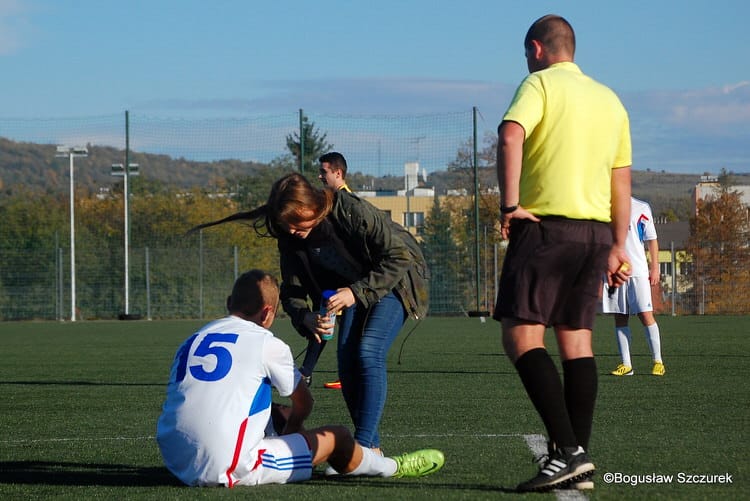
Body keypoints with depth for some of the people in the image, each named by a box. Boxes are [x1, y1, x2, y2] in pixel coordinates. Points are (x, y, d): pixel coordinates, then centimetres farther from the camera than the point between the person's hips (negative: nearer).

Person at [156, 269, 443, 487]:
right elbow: (304, 404, 14)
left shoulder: (190, 341, 14)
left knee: (279, 414, 30)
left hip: (178, 466, 7)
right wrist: (289, 431, 37)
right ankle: (392, 467, 40)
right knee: (336, 438, 12)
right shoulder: (267, 344, -1)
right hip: (229, 469, -7)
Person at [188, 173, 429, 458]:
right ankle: (372, 446, -2)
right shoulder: (289, 238, -13)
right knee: (347, 360, -9)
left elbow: (399, 257, -27)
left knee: (368, 353, -23)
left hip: (396, 279, -6)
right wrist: (305, 318, -30)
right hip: (356, 289, 6)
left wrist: (356, 292, -33)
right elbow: (291, 292, -7)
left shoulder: (352, 211, -32)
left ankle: (363, 445, -28)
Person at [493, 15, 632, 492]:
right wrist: (618, 246, 20)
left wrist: (510, 205, -16)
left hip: (546, 225, -7)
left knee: (521, 337, -6)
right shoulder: (610, 99, 17)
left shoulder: (540, 84, -2)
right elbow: (622, 179, 18)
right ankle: (580, 462, 5)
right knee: (577, 341, 9)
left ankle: (567, 450, -17)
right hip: (596, 230, 7)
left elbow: (511, 135, -21)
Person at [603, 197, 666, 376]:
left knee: (645, 315, -9)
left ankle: (658, 362, -1)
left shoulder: (641, 208, 4)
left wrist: (655, 268, 0)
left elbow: (652, 240, 6)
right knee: (620, 318, 2)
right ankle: (626, 365, 6)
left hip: (638, 271, -3)